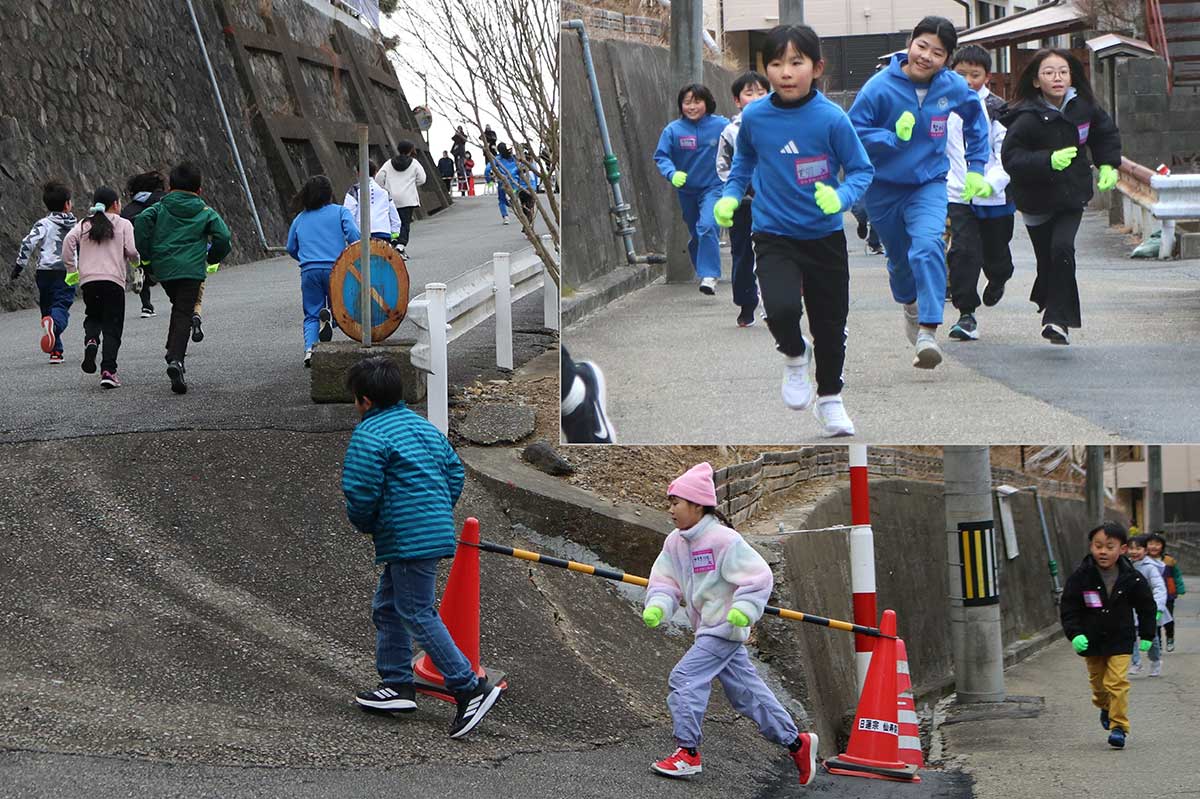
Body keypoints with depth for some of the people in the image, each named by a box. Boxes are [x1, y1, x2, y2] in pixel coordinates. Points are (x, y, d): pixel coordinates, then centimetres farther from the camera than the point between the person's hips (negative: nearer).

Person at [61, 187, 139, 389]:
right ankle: (108, 371, -10)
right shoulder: (123, 224, 5)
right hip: (113, 280, -3)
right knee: (112, 327, 1)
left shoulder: (84, 224, 13)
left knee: (92, 317, 24)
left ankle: (91, 341, -9)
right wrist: (137, 260, 18)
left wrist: (71, 269, 6)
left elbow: (68, 241, -2)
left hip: (87, 280, 3)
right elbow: (131, 251, -5)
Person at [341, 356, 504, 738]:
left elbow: (360, 493, -16)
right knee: (387, 607, 19)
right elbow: (455, 471, 17)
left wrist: (365, 525, 4)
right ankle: (397, 685, 23)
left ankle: (471, 688, -11)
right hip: (435, 530, 10)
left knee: (417, 613, -7)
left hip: (409, 540, -10)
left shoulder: (368, 435, -12)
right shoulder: (425, 426, 16)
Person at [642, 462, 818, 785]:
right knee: (747, 691, 12)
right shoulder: (675, 542, 6)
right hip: (708, 628, 8)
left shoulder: (723, 539, -18)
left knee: (684, 678, -16)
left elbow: (759, 576, -19)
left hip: (725, 628, -8)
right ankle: (796, 742, 22)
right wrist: (656, 607, -13)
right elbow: (665, 581, 7)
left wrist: (744, 609, -31)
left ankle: (688, 752, -10)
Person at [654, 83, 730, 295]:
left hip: (713, 188, -3)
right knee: (695, 233, 16)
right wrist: (672, 174, -24)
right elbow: (661, 156, -6)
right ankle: (701, 269, 36)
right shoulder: (673, 130, -7)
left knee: (707, 227, -23)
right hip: (686, 189, 3)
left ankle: (709, 275, -21)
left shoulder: (721, 125, -10)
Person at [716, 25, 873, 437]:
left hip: (825, 236, 0)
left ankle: (829, 399, 38)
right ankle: (794, 357, 9)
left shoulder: (832, 118, -16)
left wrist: (840, 197, -25)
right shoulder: (754, 117, -9)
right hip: (774, 236, 0)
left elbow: (861, 170, -8)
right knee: (782, 308, -25)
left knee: (830, 323, 13)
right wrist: (730, 195, 0)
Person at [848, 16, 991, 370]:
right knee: (899, 258, 17)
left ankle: (928, 331, -31)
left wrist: (975, 168, 10)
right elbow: (853, 132, -15)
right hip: (883, 188, 0)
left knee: (927, 246, -27)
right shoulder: (880, 87, -17)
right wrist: (894, 137, -28)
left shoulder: (955, 88, -8)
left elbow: (975, 121, 13)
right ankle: (911, 307, 50)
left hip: (929, 184, 0)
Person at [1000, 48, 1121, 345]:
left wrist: (1107, 165, 7)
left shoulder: (1084, 107, -3)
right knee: (1047, 260, 1)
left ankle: (1057, 318, -11)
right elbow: (1012, 159, -22)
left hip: (1073, 197, 2)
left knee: (1062, 247, -19)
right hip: (1037, 201, -2)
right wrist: (1049, 161, -33)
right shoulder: (1027, 118, -17)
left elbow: (1107, 133, 16)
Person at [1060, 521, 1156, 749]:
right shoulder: (1081, 577, -12)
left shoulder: (1131, 578, -11)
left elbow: (1147, 608, 4)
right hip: (1091, 640, 2)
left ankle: (1119, 726, -3)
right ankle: (1105, 707, 47)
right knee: (1098, 681, 17)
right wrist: (1075, 634, -18)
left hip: (1120, 639, -2)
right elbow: (1068, 608, -7)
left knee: (1118, 681, -12)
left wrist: (1146, 636, 5)